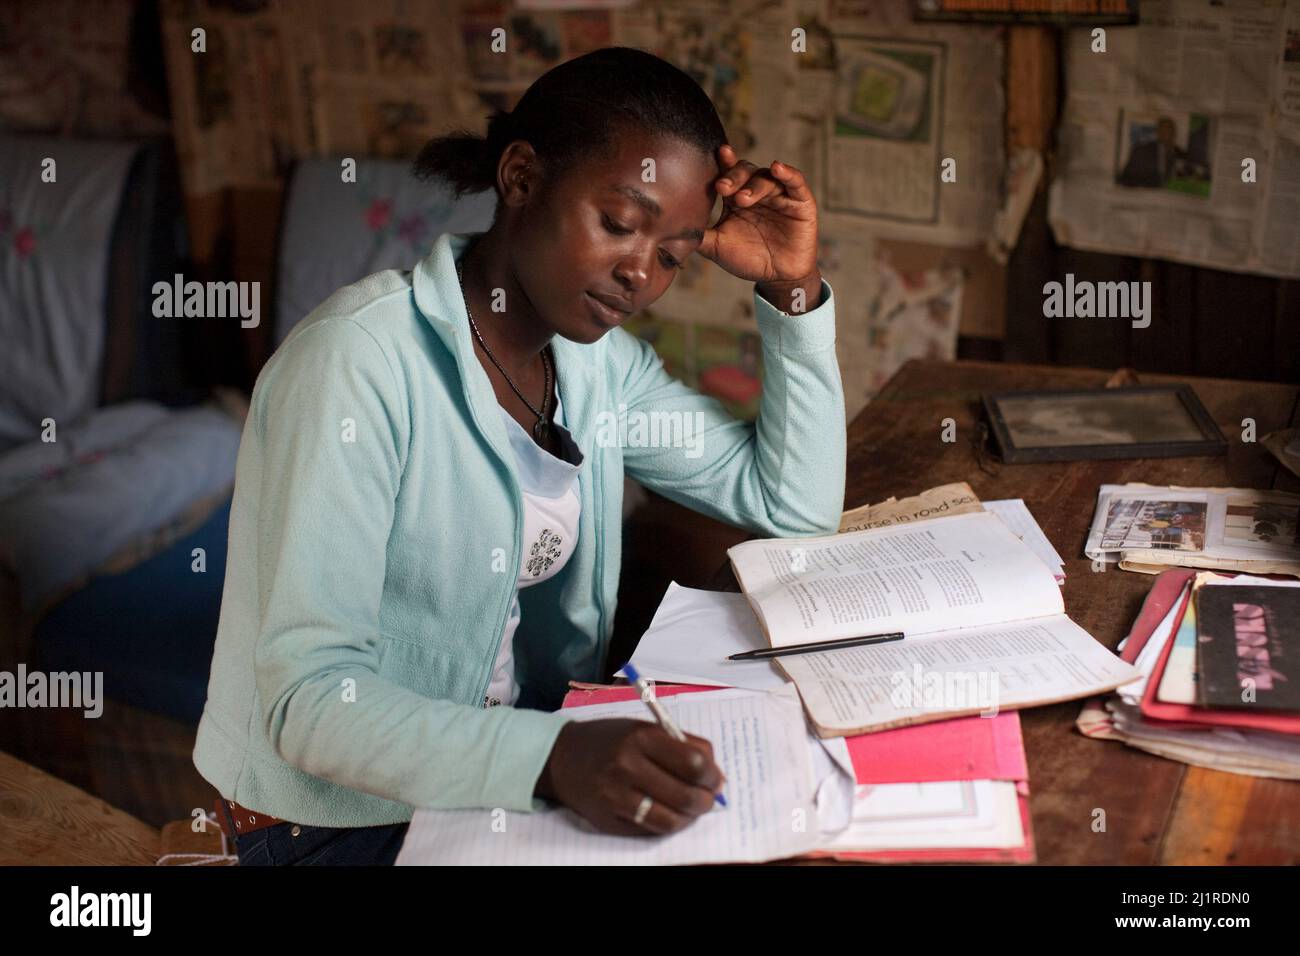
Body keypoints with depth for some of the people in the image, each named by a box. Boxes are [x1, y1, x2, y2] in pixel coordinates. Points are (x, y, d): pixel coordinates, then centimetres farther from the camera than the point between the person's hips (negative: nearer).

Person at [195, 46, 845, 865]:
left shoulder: (599, 357, 0)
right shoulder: (360, 362, -22)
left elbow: (796, 508, 5)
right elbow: (310, 698, -27)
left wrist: (792, 287, -5)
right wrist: (552, 759, -41)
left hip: (522, 771, 7)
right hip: (340, 819, -7)